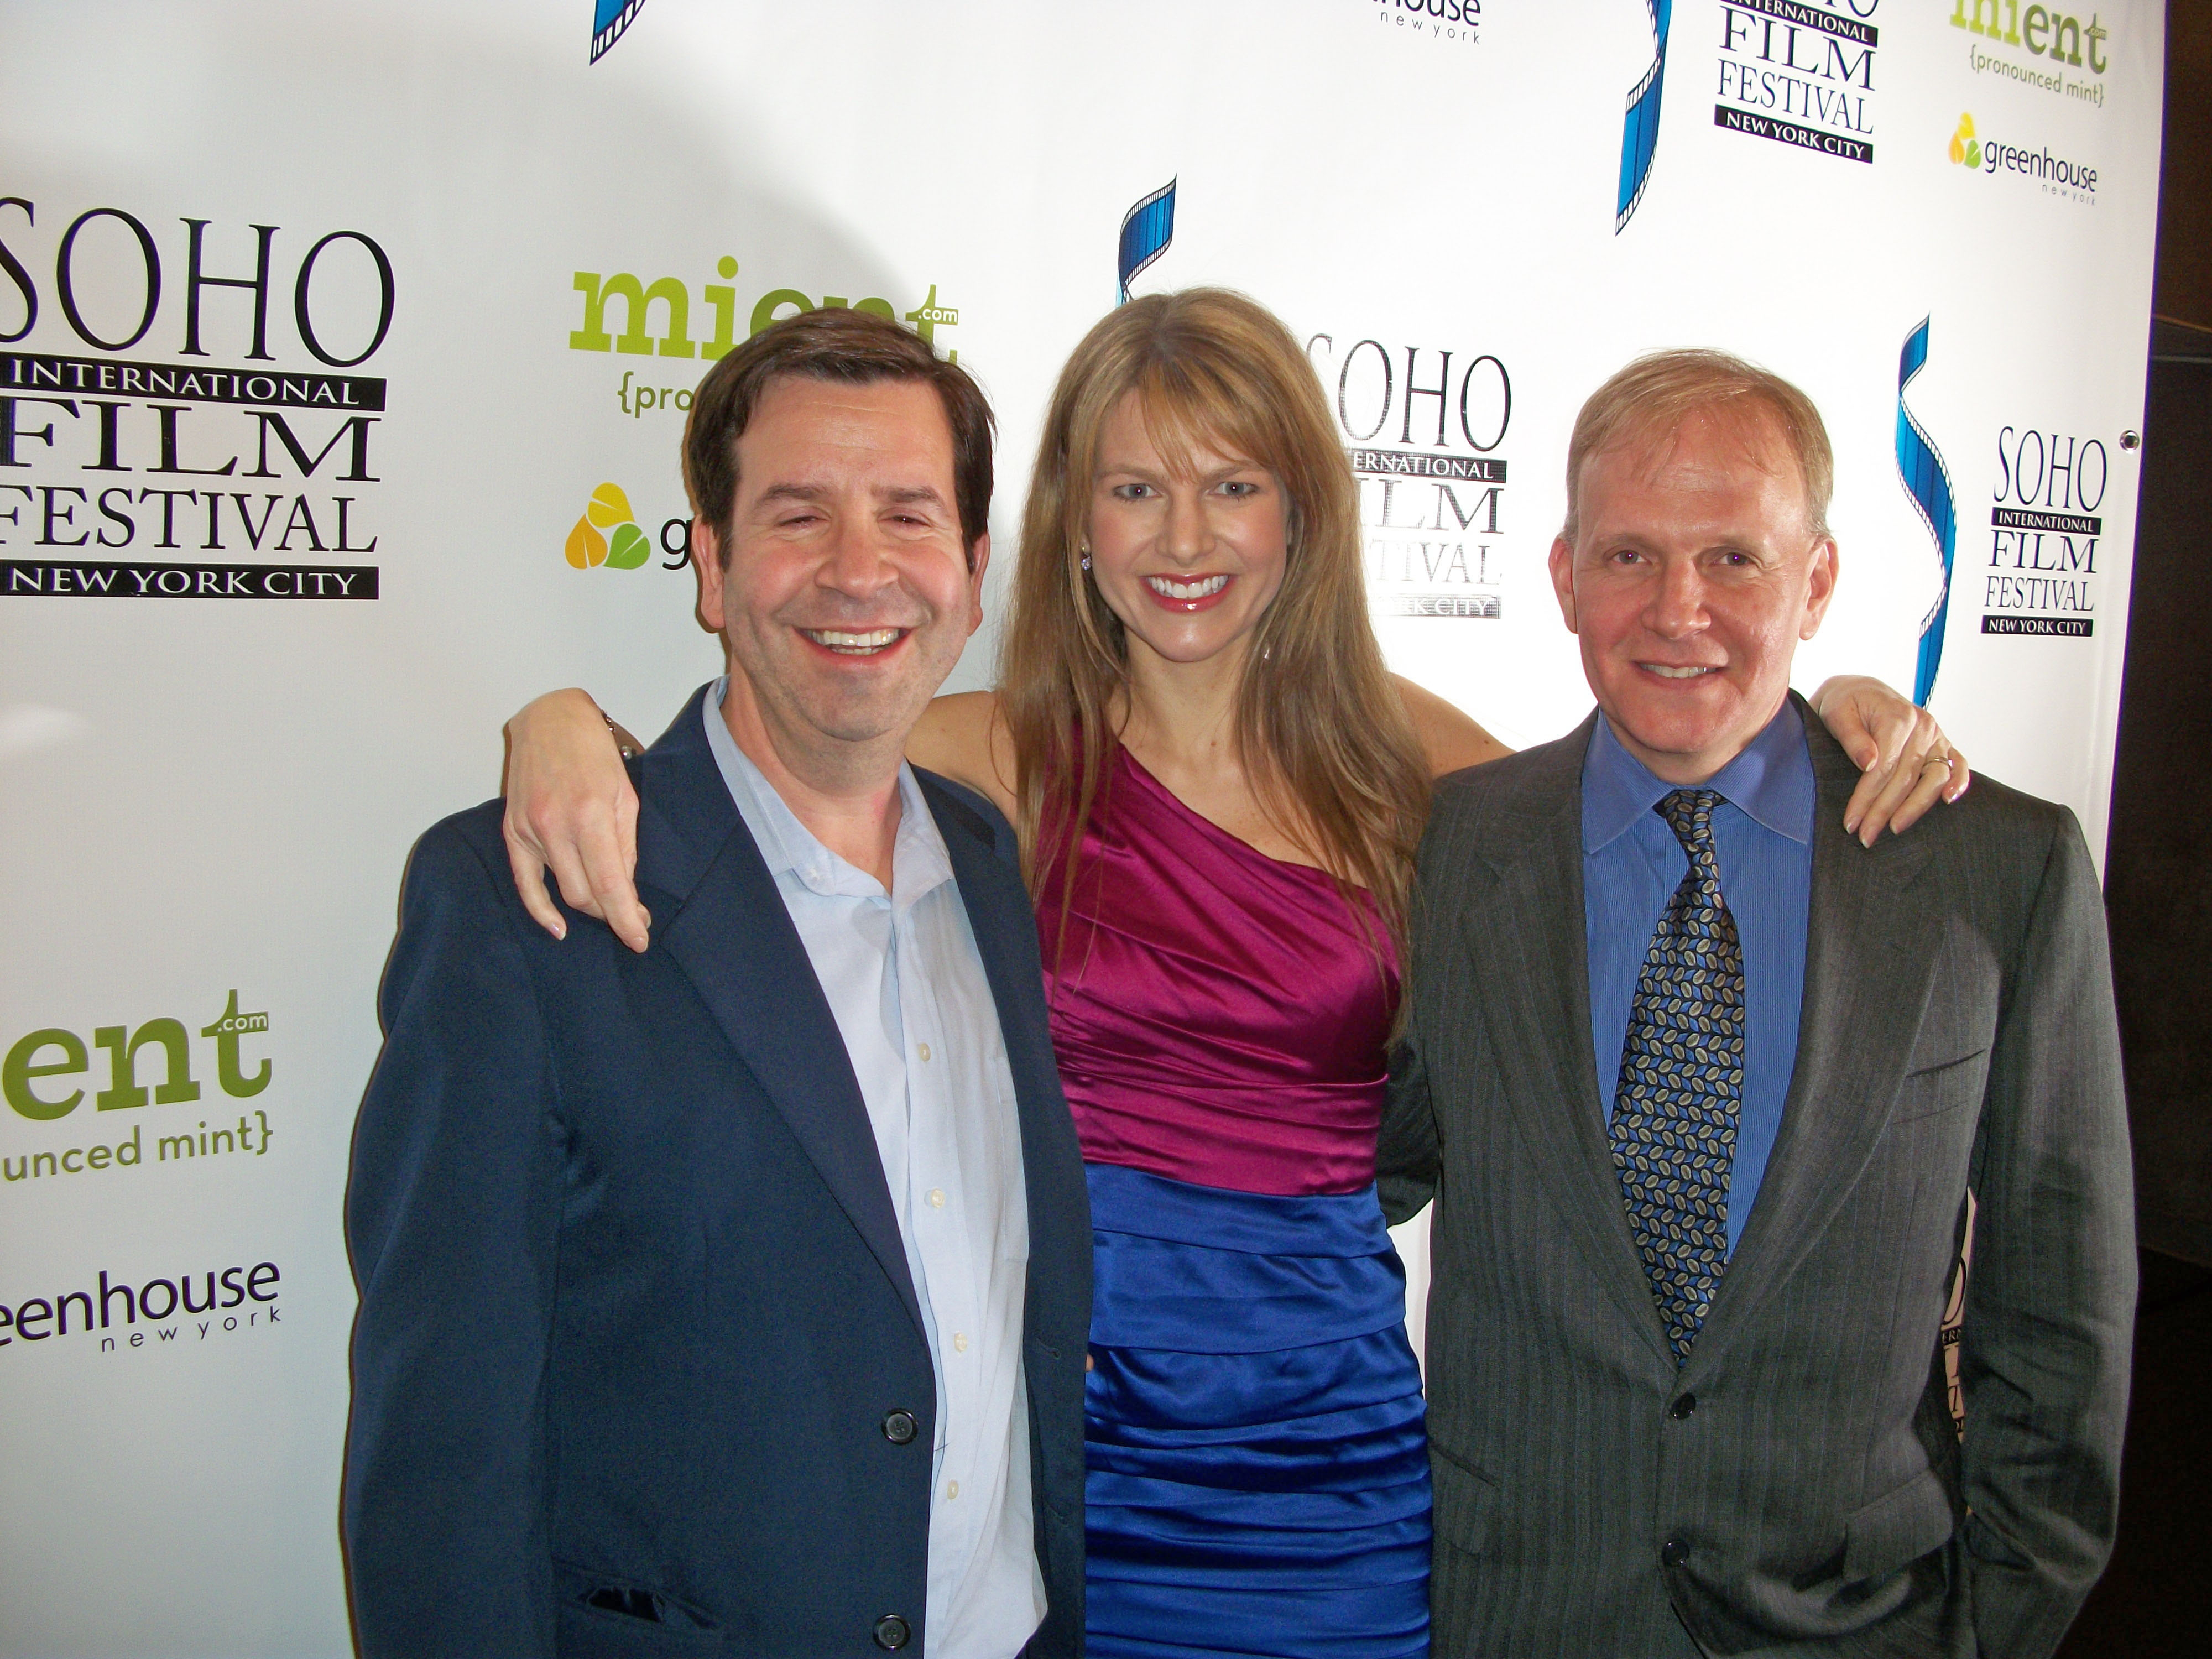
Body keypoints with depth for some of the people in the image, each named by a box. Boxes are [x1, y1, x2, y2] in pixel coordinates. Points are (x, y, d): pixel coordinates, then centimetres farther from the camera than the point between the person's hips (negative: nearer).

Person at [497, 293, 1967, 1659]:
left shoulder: (1392, 746, 2)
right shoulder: (1007, 760, -5)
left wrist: (1828, 722, -7)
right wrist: (568, 728, -28)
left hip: (1339, 1438, 2)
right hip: (1073, 1422, -2)